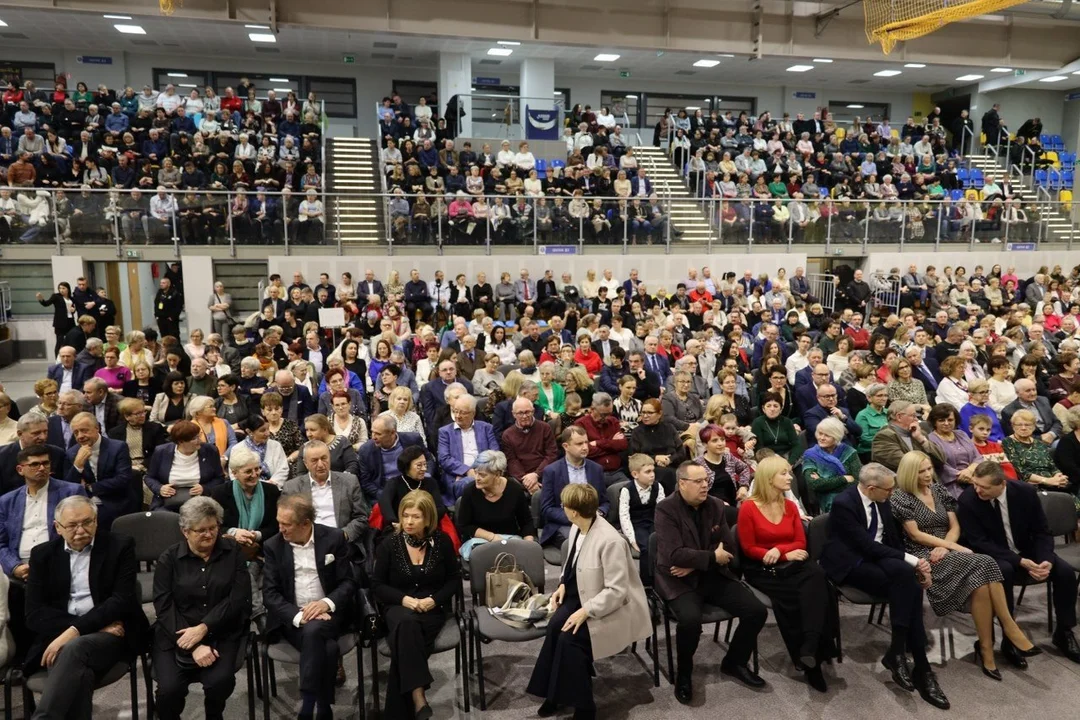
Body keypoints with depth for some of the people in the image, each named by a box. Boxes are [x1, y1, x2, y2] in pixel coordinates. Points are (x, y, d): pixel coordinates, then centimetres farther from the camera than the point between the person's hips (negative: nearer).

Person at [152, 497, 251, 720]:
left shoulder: (233, 552, 3)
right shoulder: (168, 559, 3)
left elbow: (238, 599, -4)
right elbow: (164, 608, -6)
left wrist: (203, 628, -17)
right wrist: (194, 646, -17)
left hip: (221, 632, 0)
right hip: (176, 636, 0)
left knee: (219, 681, -25)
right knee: (170, 688, -24)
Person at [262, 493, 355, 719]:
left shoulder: (334, 538, -1)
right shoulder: (273, 546, 2)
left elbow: (349, 582, -2)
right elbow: (270, 593, -4)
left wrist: (326, 603, -22)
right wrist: (298, 615, -21)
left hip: (327, 614, 0)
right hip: (291, 618, 0)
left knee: (313, 630, -35)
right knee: (327, 648, -32)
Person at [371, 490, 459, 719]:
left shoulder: (442, 541, 1)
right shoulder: (389, 544, -1)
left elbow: (455, 579, 6)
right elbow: (377, 584, 2)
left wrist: (434, 599, -12)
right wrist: (403, 599, -15)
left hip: (433, 608, 0)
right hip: (399, 607, 0)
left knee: (404, 638, -31)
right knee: (406, 623, -37)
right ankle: (419, 698, -40)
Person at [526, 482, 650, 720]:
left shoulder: (610, 540, -28)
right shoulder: (577, 529, -1)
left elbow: (617, 591, -27)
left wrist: (586, 612, -29)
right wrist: (563, 585, 1)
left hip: (611, 607, -7)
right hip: (582, 595, 7)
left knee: (569, 638, -25)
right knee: (555, 626, -21)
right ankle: (557, 692, -3)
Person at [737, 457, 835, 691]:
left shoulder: (790, 506, 11)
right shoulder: (748, 508, -6)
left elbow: (800, 543, 8)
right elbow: (749, 549, -7)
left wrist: (778, 550, -13)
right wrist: (787, 555, -14)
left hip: (791, 564, 4)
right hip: (762, 569, -4)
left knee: (816, 574, -30)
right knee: (799, 593, -30)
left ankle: (810, 649, -36)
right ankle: (810, 660, -17)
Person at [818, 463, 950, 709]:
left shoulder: (881, 500, 2)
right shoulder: (844, 504, -21)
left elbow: (894, 537, 10)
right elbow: (867, 546, -24)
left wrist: (914, 566, -5)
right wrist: (911, 560, -23)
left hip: (878, 556, 7)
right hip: (851, 563, -7)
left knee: (910, 587, -24)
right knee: (905, 586, -27)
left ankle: (897, 651, -17)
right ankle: (921, 667, -20)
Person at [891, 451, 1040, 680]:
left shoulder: (940, 490, 14)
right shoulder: (901, 497, -3)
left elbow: (955, 527, 11)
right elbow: (915, 534, -8)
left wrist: (945, 547, -10)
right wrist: (954, 546, -14)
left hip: (946, 551, 5)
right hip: (924, 556, -5)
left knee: (979, 576, -30)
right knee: (982, 566, -30)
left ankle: (987, 647, -27)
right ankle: (1010, 629, -23)